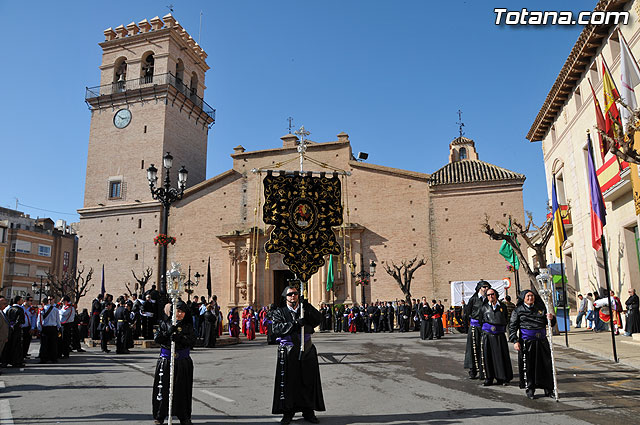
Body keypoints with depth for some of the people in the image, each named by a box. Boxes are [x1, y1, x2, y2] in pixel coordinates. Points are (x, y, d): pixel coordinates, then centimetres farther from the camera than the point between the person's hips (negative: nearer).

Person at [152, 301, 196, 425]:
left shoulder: (188, 326, 5)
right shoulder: (164, 324, 4)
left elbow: (192, 341, -8)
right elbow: (157, 339, -5)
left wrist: (179, 338, -24)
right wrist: (168, 332, -20)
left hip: (183, 363, 1)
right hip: (165, 361, 0)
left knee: (182, 388, 4)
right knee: (163, 388, 0)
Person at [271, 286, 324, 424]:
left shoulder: (306, 310, 12)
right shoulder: (279, 312, 5)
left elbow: (319, 319, -2)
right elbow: (277, 329, -11)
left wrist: (308, 307, -16)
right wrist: (296, 324, -20)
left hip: (307, 350, 2)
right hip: (288, 352, -2)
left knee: (308, 381, 6)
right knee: (288, 382, 0)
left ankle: (308, 411, 18)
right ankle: (288, 412, 13)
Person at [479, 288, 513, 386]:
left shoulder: (503, 307, 10)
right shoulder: (484, 307, 9)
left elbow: (506, 320, 16)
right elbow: (481, 320, 13)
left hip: (500, 335, 0)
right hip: (487, 335, 0)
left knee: (501, 356, -1)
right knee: (487, 356, 0)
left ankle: (502, 378, 10)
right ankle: (488, 379, 8)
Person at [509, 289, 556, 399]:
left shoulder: (541, 308, 12)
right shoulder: (518, 310, 2)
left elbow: (550, 323, 16)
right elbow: (512, 326, 0)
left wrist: (551, 318, -8)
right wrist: (515, 341, -10)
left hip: (541, 341, 3)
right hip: (526, 342, -3)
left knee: (546, 364, 5)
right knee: (528, 366, 1)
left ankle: (548, 388, 18)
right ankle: (529, 389, 12)